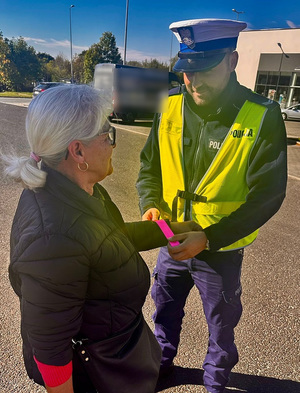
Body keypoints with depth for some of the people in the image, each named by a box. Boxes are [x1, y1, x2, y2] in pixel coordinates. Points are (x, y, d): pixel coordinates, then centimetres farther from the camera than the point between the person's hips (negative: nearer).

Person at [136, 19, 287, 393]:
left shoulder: (262, 117, -18)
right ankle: (161, 363, 57)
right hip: (172, 240, 4)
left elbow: (267, 194, -17)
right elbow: (149, 166, 1)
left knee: (221, 325, 20)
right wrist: (151, 205, -19)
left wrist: (208, 238, -25)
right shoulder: (171, 105, -7)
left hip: (221, 249, -3)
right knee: (165, 310, 26)